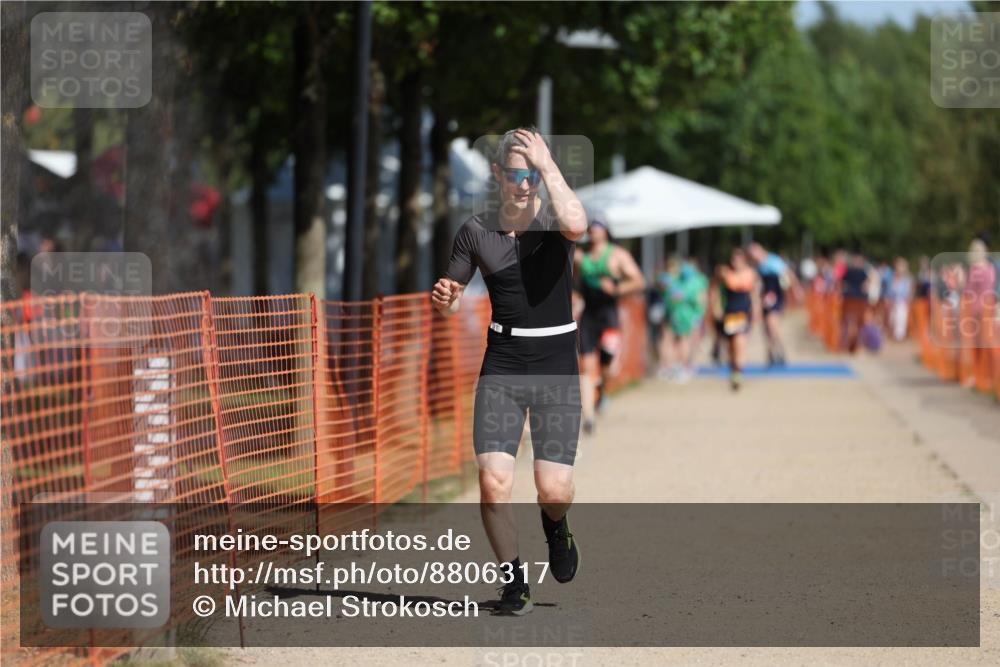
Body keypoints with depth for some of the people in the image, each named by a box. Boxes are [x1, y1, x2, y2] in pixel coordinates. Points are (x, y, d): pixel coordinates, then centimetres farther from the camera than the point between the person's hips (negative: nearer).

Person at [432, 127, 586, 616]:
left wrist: (547, 164, -22)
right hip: (501, 368, 2)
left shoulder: (555, 221, -4)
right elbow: (451, 301, 14)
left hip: (556, 369, -2)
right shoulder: (477, 232, 3)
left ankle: (554, 525, 29)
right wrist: (444, 299, -10)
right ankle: (514, 583, 8)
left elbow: (575, 225, -31)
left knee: (555, 491, -10)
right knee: (493, 482, -13)